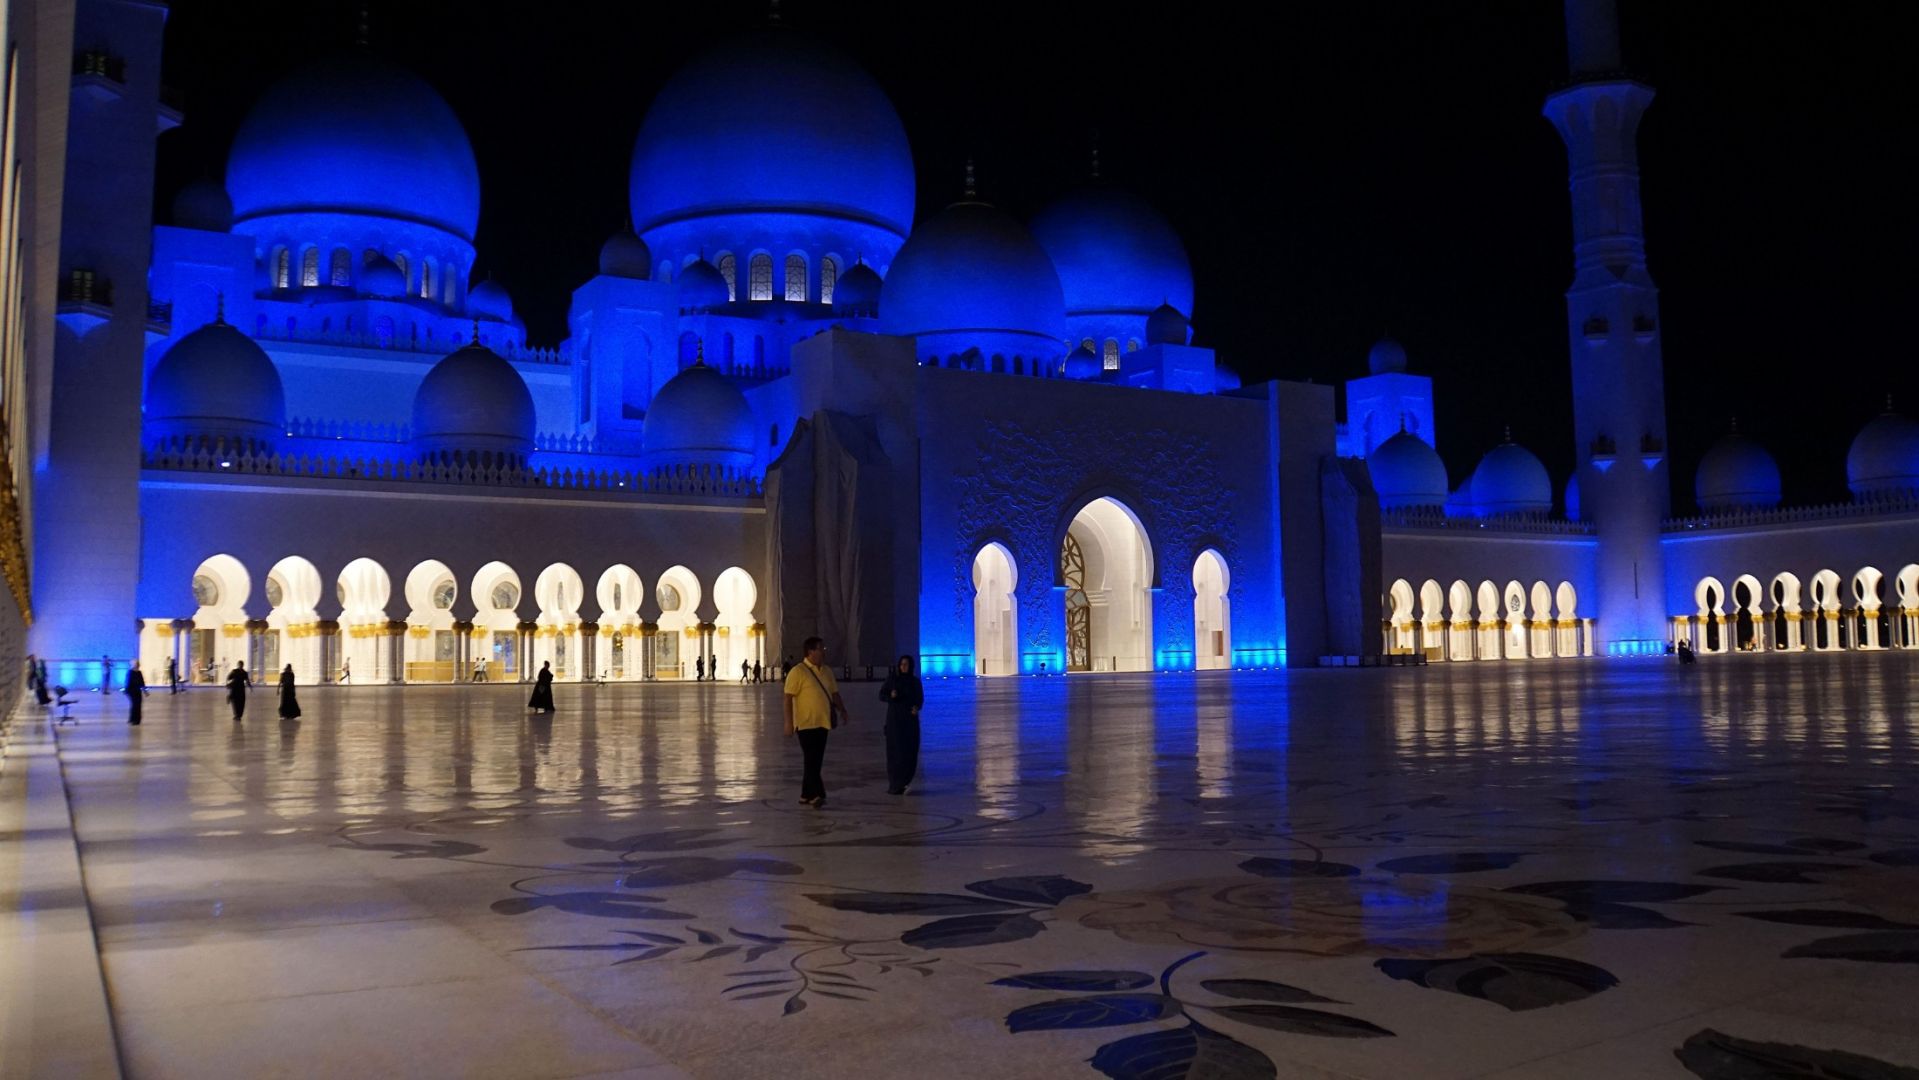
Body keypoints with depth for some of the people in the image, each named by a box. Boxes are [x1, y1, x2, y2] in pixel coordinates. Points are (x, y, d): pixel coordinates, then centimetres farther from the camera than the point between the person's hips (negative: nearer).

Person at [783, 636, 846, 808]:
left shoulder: (826, 672, 13)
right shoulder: (798, 672, -9)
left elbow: (834, 693, 20)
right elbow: (789, 698, -12)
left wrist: (842, 710, 7)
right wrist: (789, 722, -17)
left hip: (822, 723, 7)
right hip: (806, 723, -7)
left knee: (817, 761, 8)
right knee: (811, 761, -11)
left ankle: (806, 795, 16)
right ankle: (816, 794, -12)